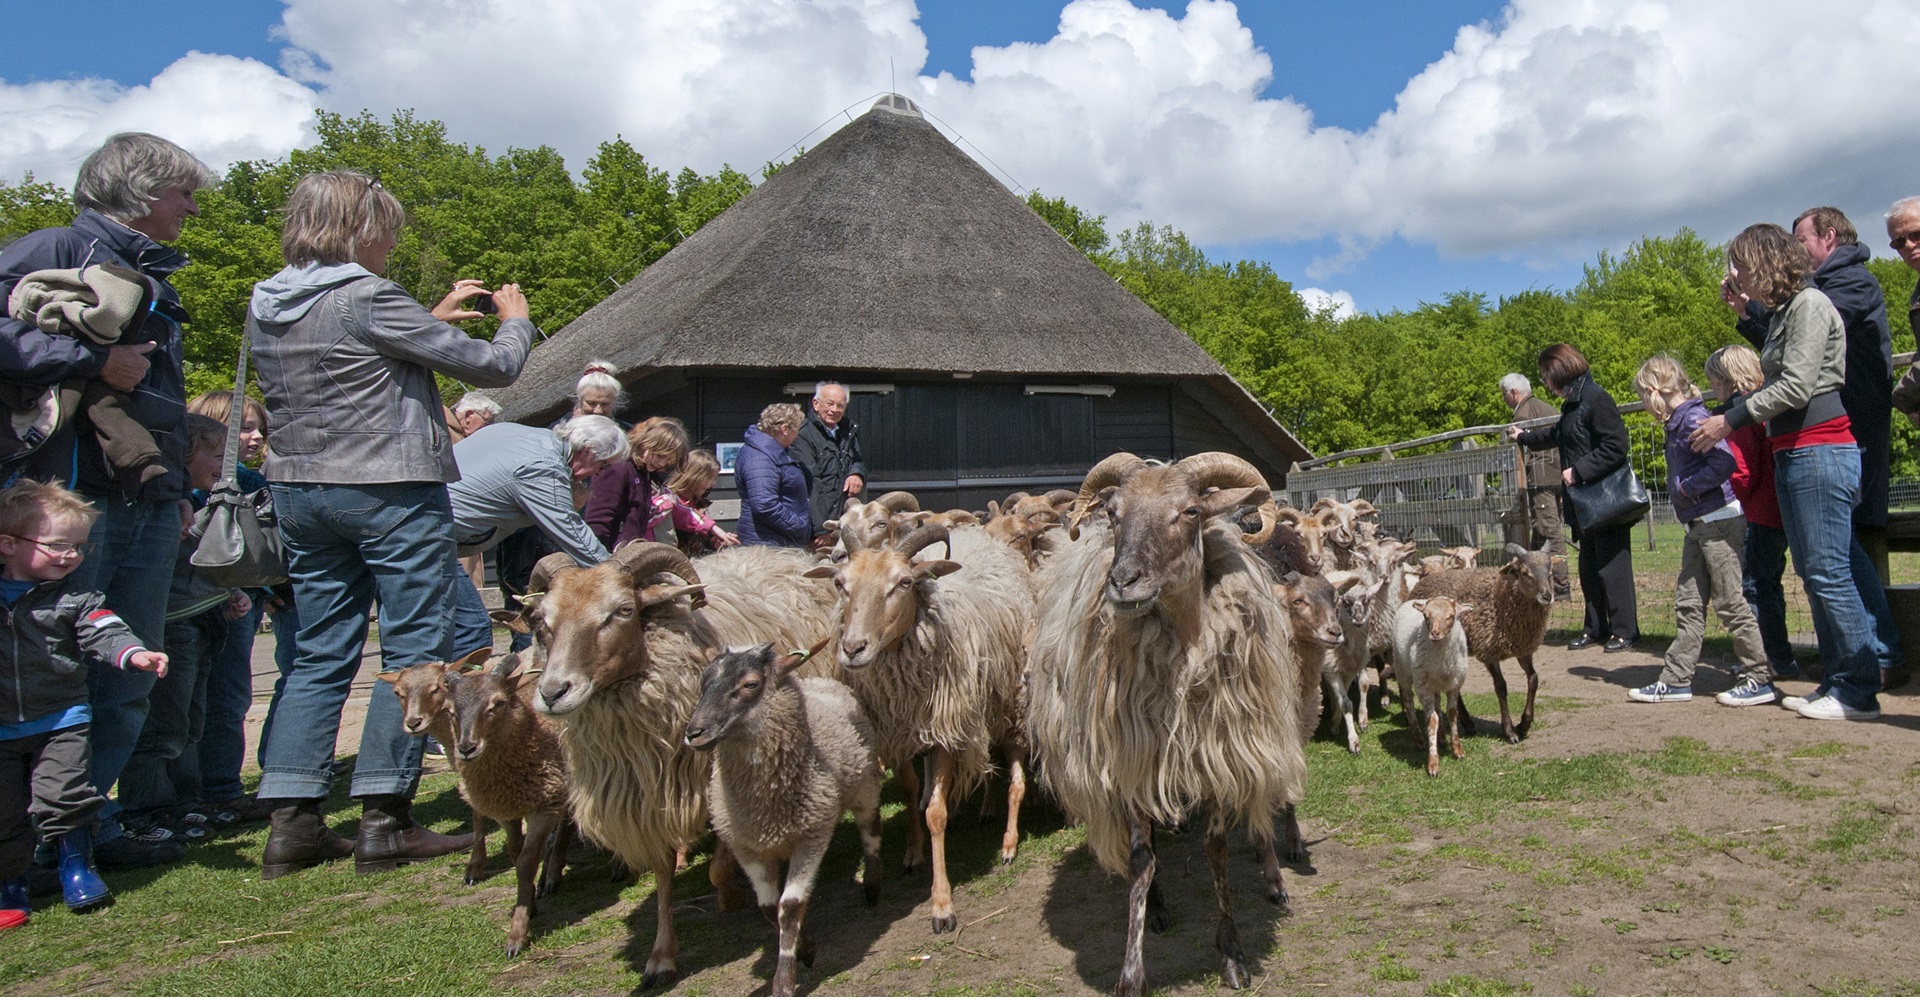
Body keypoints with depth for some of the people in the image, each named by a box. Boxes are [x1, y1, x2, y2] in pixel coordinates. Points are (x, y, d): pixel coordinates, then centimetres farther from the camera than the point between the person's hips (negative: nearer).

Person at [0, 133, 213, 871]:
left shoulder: (157, 278, 21)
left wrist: (180, 489, 22)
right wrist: (96, 361, -17)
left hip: (151, 509, 7)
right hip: (74, 500, -7)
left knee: (129, 682, 9)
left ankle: (90, 824, 19)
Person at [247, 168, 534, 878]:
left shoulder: (264, 306, 10)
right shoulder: (369, 298, -14)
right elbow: (492, 367, -11)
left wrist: (431, 319, 21)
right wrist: (514, 321, 9)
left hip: (298, 492, 8)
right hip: (390, 492, -8)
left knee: (319, 655, 12)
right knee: (414, 651, 1)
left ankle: (291, 824, 13)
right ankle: (384, 822, 4)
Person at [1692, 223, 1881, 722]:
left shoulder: (1809, 303, -10)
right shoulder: (1781, 313, 18)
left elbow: (1796, 386, -17)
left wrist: (1730, 420, -12)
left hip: (1822, 452, -10)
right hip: (1792, 454, 10)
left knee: (1828, 571, -8)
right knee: (1814, 573, 10)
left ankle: (1859, 691, -3)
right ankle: (1837, 680, 16)